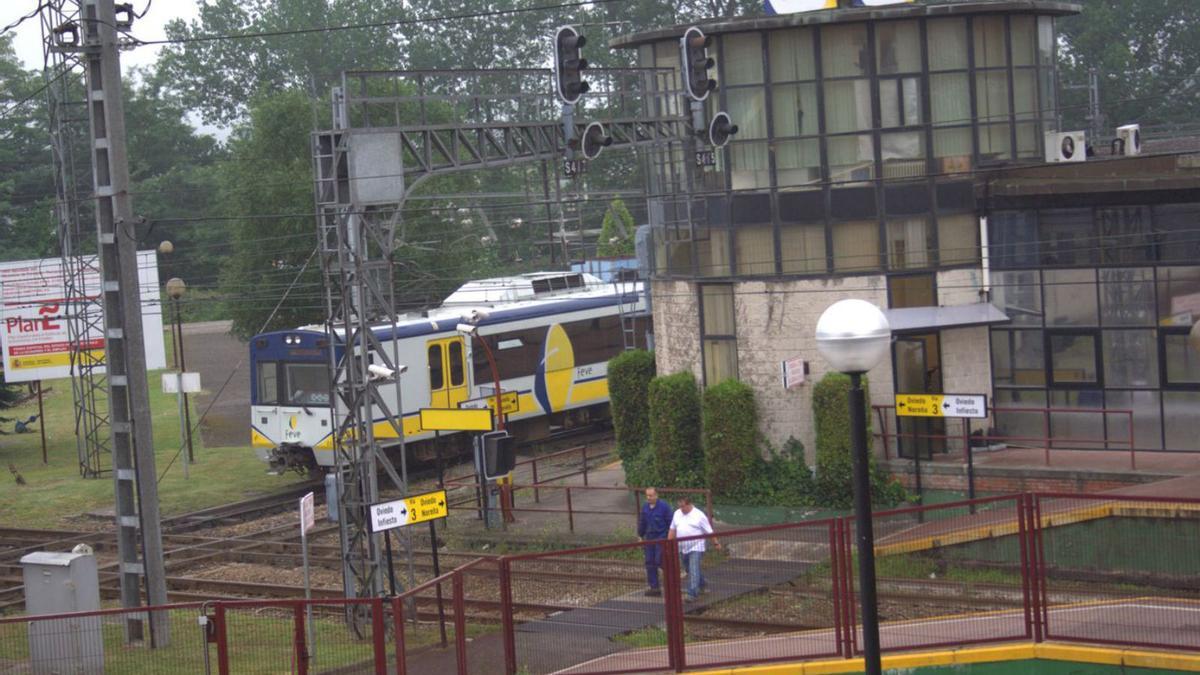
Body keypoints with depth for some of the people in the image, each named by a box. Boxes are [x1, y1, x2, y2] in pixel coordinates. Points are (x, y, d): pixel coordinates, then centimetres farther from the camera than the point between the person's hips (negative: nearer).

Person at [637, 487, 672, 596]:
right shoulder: (645, 507, 7)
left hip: (661, 538, -6)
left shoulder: (664, 506, -10)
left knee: (659, 561, -11)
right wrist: (640, 536, 17)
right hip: (649, 538, 6)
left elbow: (670, 522, -8)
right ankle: (653, 587, 10)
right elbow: (642, 522, 17)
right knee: (650, 563, 4)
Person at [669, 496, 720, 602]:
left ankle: (692, 594, -16)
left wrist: (716, 543, -2)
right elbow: (672, 530, 16)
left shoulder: (699, 515, -8)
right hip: (683, 548, 7)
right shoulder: (677, 514, 9)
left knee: (693, 571, -14)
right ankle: (702, 584, 42)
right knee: (689, 570, 18)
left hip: (695, 548, -7)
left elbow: (709, 531, -4)